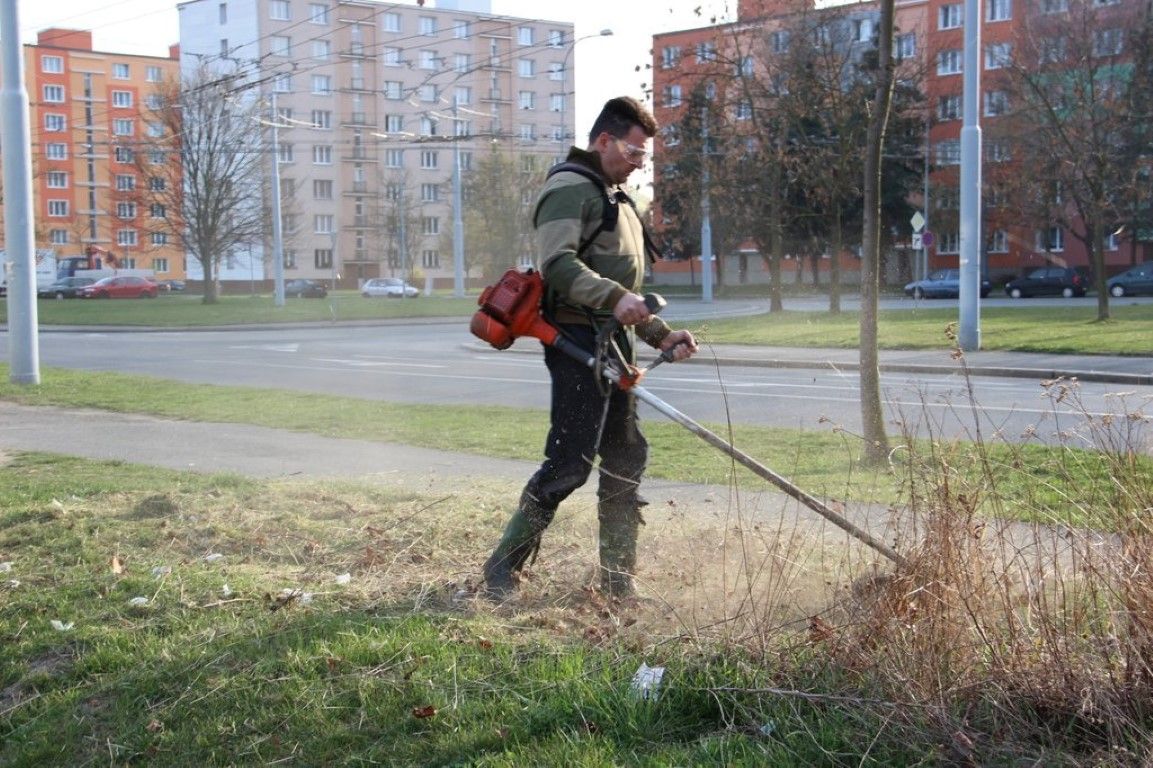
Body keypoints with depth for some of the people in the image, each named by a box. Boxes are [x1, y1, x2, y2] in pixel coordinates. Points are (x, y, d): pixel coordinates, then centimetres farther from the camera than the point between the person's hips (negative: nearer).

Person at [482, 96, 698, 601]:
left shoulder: (615, 199, 26)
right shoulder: (570, 188, -6)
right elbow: (558, 262, -22)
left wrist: (661, 334, 19)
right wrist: (614, 298, -35)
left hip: (616, 348, 10)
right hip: (580, 341, -10)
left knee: (626, 460, 10)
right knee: (569, 463, -12)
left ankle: (619, 583, 18)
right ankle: (501, 572, -1)